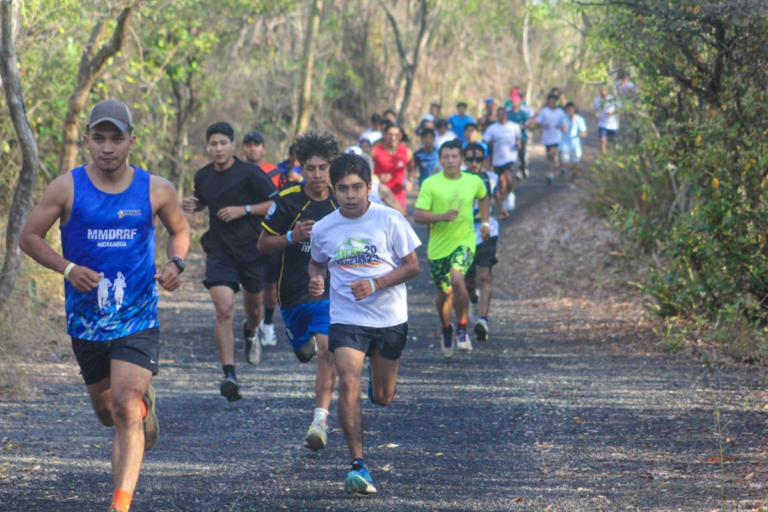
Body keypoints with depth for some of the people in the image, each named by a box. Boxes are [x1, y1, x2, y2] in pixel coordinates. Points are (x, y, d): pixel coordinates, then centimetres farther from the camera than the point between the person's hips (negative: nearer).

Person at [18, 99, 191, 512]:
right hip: (86, 320, 2)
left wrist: (175, 263, -6)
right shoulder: (67, 189, -6)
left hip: (138, 319, -2)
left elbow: (179, 229, 16)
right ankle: (145, 400, 55)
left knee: (125, 409, -17)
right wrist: (67, 268, -17)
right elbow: (29, 236, 0)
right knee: (107, 413, 18)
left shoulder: (156, 190, -3)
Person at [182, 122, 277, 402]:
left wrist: (244, 209, -18)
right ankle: (229, 374, -22)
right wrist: (191, 205, 2)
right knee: (224, 310, -16)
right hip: (219, 251, 2)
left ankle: (252, 332, 55)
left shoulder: (249, 173, -9)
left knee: (253, 308, 16)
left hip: (253, 250, -1)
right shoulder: (203, 176, 5)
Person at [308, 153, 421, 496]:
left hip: (390, 317, 0)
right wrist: (315, 279, -7)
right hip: (346, 318, 0)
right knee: (348, 384, -20)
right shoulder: (323, 230, -3)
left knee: (382, 398, 14)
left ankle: (377, 376, 53)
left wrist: (375, 284, -20)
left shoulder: (390, 220, -10)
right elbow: (317, 262, 16)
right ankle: (357, 465, -16)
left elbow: (412, 266, -6)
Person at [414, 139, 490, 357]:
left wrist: (484, 222, 15)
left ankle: (462, 328, -9)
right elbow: (418, 216, -10)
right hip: (438, 246, 1)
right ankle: (446, 330, 38)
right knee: (444, 292, 10)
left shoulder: (474, 182, 3)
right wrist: (443, 216, -24)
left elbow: (483, 198, 27)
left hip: (464, 242, -1)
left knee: (457, 278, -27)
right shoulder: (431, 184, -6)